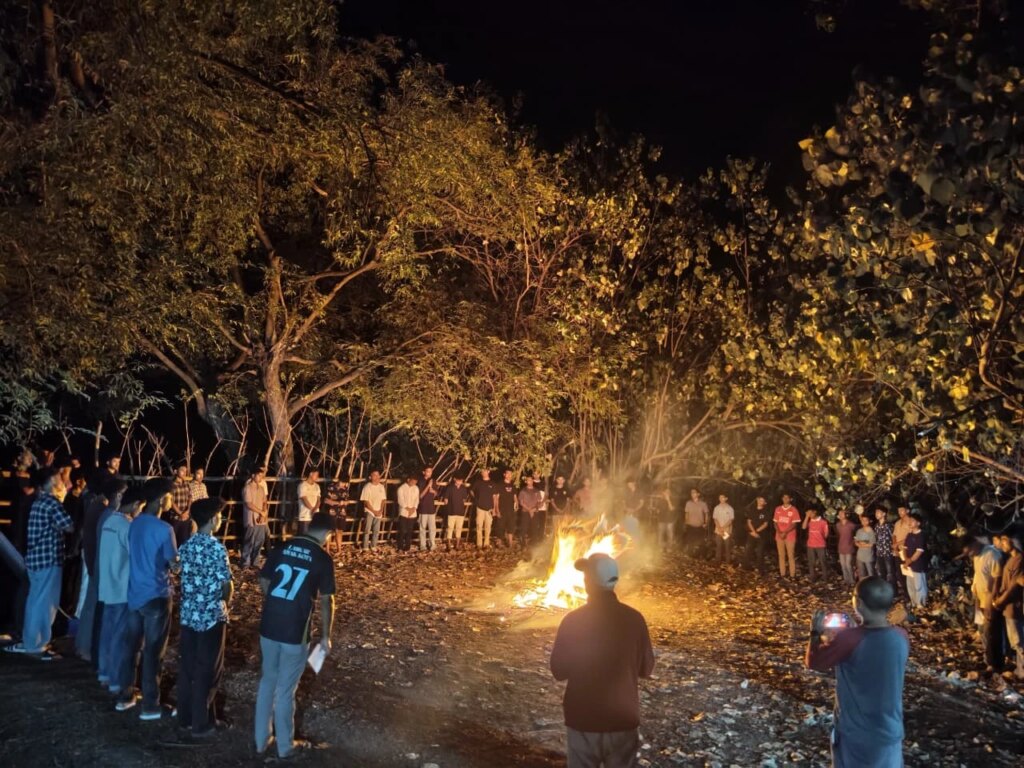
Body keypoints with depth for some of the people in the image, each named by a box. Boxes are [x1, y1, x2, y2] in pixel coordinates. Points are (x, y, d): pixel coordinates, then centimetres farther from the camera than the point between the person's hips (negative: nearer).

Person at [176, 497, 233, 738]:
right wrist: (225, 603, 4)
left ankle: (185, 716, 27)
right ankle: (201, 724, 10)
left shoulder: (185, 546, 2)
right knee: (207, 671, 3)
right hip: (212, 617, -6)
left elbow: (184, 578, 7)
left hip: (188, 614, 6)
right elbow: (226, 583, -15)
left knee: (186, 666, 16)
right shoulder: (217, 549, -17)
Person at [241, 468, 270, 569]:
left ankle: (254, 563, 17)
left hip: (261, 520, 7)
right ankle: (245, 563, 4)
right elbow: (248, 504, -15)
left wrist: (264, 514, -5)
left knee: (259, 542, 8)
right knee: (249, 543, -3)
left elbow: (264, 502, 12)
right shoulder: (248, 488, -9)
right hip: (251, 520, -7)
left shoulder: (261, 488, 13)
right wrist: (261, 512, -12)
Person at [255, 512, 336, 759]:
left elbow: (263, 581, 10)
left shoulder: (282, 547, 3)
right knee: (286, 689, 9)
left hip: (268, 626, 4)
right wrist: (325, 636, 3)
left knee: (267, 682, 20)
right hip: (294, 632, -4)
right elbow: (326, 601, -7)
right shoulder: (322, 558, -9)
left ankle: (261, 740, 30)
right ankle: (285, 746, 24)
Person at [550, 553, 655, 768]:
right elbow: (646, 669, 2)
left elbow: (559, 671, -5)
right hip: (623, 719, 1)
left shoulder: (573, 620, -13)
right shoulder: (634, 619, -9)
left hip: (582, 719, -1)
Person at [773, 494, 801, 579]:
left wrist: (785, 532, -17)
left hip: (790, 536, -4)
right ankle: (782, 574, 11)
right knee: (781, 556, 7)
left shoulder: (794, 510, -4)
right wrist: (779, 532, -9)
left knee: (791, 556, -3)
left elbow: (794, 524, -9)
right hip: (779, 536, 4)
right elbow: (775, 522, 8)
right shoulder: (778, 509, 8)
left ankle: (792, 575, -1)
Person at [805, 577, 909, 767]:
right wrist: (864, 627, 15)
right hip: (889, 731, 4)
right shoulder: (901, 638, -9)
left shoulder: (848, 640, -24)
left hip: (854, 732, -4)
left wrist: (816, 632, 7)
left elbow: (813, 662, -8)